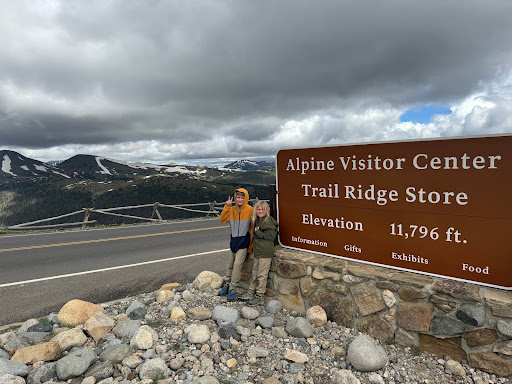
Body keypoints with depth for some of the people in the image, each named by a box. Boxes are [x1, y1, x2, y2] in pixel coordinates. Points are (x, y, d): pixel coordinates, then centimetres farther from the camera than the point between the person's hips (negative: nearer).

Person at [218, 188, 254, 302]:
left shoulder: (250, 210, -9)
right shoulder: (232, 209, 5)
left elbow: (254, 226, -6)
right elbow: (222, 219, 4)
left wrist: (251, 243, -6)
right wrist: (227, 206, -5)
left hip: (244, 241, -5)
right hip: (234, 240, 5)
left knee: (237, 264, -11)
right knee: (231, 264, 13)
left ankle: (233, 289, -4)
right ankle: (227, 284, 25)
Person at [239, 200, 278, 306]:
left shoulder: (269, 222, -13)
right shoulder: (257, 221, 13)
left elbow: (271, 236, -17)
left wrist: (258, 232, -15)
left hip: (266, 253, -8)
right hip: (257, 251, 8)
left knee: (262, 274, -1)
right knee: (255, 273, 17)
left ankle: (260, 296, 9)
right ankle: (251, 292, 29)